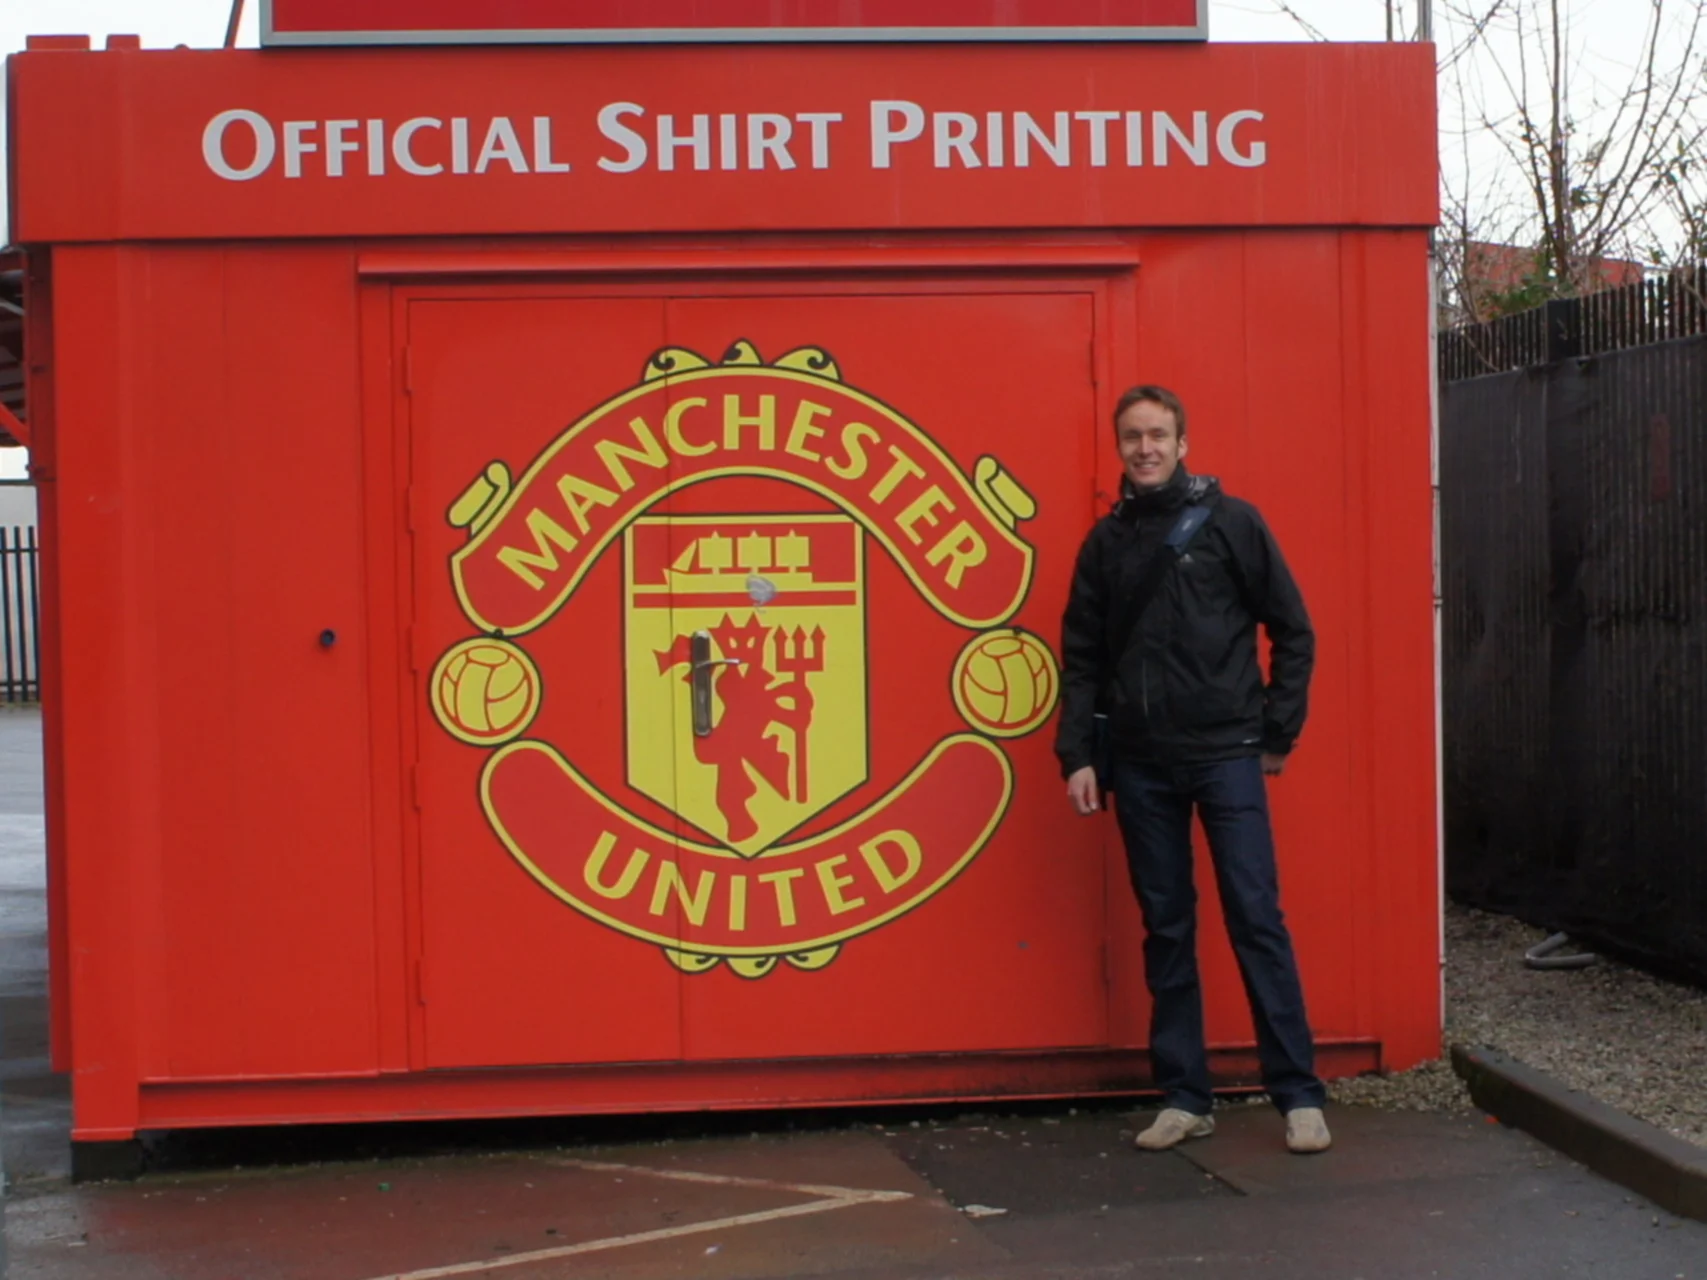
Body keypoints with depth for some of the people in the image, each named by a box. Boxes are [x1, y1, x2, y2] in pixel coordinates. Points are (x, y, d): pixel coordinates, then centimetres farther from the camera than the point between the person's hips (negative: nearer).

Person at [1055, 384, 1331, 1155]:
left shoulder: (1230, 522, -2)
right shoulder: (1106, 541, 8)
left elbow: (1293, 631, 1)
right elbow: (1083, 657, 9)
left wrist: (1278, 732, -2)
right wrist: (1078, 754, 1)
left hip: (1226, 754, -3)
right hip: (1141, 765, 3)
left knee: (1256, 920, -4)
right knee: (1166, 930, 7)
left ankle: (1298, 1094, 2)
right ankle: (1184, 1096, 14)